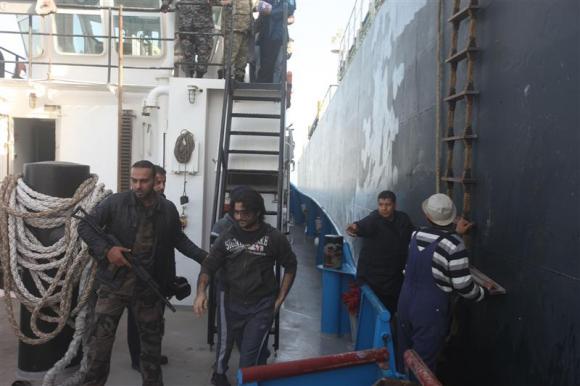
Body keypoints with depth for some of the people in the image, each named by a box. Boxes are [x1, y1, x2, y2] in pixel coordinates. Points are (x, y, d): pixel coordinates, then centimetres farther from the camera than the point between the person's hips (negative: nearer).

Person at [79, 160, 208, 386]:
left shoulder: (168, 210, -1)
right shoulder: (115, 203, -8)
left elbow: (179, 239, 13)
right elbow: (85, 226, -4)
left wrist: (205, 258, 4)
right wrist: (106, 250, -19)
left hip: (149, 287, 2)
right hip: (114, 284, -1)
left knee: (151, 340, 15)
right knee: (100, 337, 4)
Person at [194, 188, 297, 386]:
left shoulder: (274, 238, -10)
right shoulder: (227, 237, -4)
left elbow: (290, 266, 1)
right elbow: (208, 266, -4)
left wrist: (280, 299, -2)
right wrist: (201, 292, -22)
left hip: (262, 306, -3)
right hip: (233, 304, 3)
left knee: (248, 361, -7)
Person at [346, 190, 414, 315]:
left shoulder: (403, 219, 1)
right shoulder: (374, 218, -15)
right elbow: (365, 224, -38)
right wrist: (356, 227, -59)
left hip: (394, 276, 5)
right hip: (372, 276, -4)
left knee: (391, 310, 16)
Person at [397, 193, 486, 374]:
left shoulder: (416, 236, 0)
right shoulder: (454, 245, -19)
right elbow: (463, 284, -15)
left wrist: (455, 233, 30)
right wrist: (481, 293, 4)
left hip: (405, 305, 6)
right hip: (430, 313, -6)